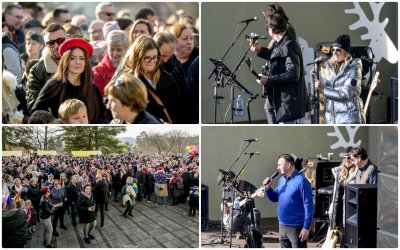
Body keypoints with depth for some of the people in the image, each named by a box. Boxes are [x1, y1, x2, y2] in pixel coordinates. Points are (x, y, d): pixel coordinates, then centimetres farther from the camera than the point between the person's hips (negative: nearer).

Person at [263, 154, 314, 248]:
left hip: (296, 227, -8)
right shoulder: (282, 180, 9)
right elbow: (275, 198, 19)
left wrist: (306, 227, -19)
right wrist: (268, 189, -1)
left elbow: (308, 206, -16)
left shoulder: (301, 181, -15)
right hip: (282, 226, 8)